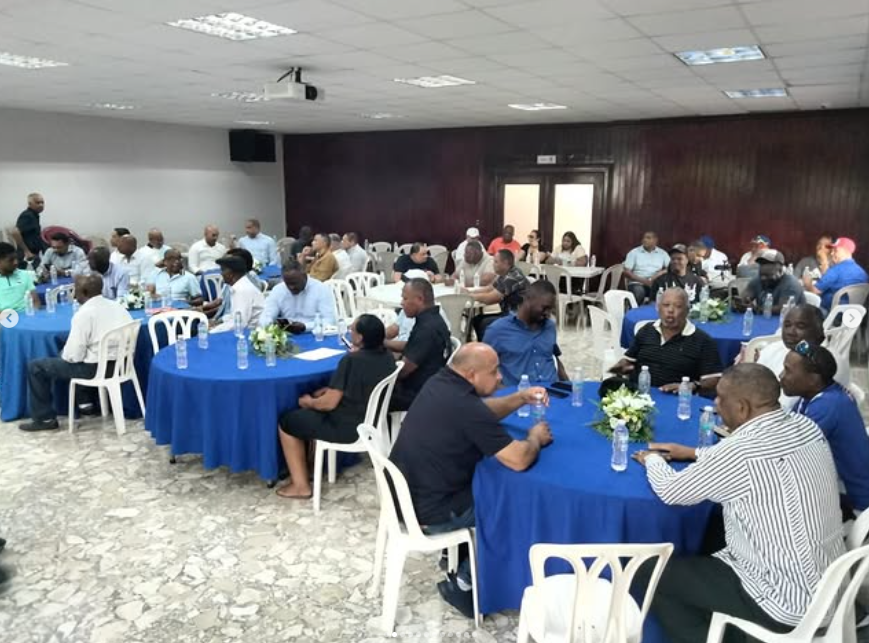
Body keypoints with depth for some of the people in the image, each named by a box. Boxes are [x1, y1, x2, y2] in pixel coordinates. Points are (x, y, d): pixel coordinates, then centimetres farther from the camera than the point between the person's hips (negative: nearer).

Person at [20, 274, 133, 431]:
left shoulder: (83, 314, -18)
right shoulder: (118, 306, 3)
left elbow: (73, 356, -18)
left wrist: (63, 354, 6)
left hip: (95, 369, -8)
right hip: (120, 364, 8)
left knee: (35, 366, 9)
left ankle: (45, 418, 15)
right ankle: (88, 401, 37)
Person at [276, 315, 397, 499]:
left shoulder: (351, 361, -25)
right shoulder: (387, 357, -2)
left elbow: (329, 403, -21)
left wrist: (309, 402, -1)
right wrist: (331, 389, 8)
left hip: (348, 428, -8)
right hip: (372, 421, 8)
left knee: (286, 422, 11)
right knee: (308, 414, 28)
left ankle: (300, 485, 12)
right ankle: (309, 463, 31)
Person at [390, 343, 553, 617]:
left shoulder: (441, 382, 0)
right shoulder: (465, 406, -27)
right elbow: (519, 460, -24)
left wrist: (521, 398, 4)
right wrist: (535, 437, -3)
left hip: (404, 494, 9)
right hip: (428, 512, -8)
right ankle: (464, 584, 15)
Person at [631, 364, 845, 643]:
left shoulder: (741, 452, -27)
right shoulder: (806, 426, -4)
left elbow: (670, 491, -12)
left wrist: (652, 460, 7)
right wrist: (694, 453, 17)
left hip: (787, 602, -8)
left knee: (649, 571, 0)